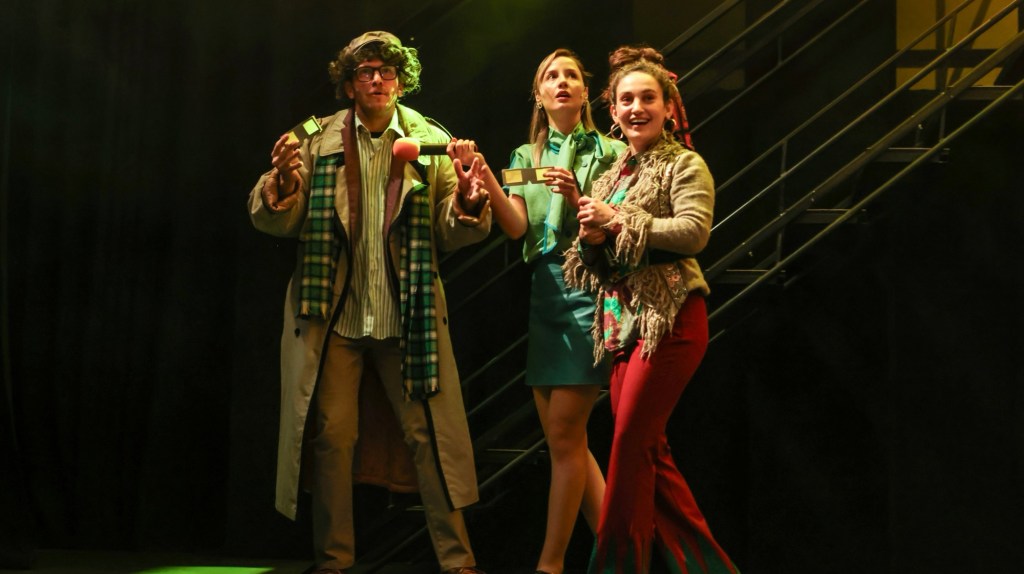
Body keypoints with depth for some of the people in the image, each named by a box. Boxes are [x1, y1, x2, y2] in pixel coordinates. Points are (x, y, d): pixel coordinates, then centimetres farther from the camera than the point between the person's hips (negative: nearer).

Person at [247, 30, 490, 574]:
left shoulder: (432, 142, 4)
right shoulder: (319, 141, 3)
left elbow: (449, 234, 0)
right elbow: (277, 221, 0)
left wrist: (467, 201, -21)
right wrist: (283, 180, -20)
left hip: (408, 319, 0)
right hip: (333, 317, 0)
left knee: (429, 434, 2)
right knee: (330, 435, 3)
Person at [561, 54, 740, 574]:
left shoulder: (684, 165, -1)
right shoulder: (612, 175, 19)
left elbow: (695, 231, -18)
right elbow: (594, 260, 19)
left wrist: (620, 222, -16)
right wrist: (590, 239, -4)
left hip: (669, 319, -8)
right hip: (624, 321, 8)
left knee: (631, 444, -9)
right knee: (650, 452, 6)